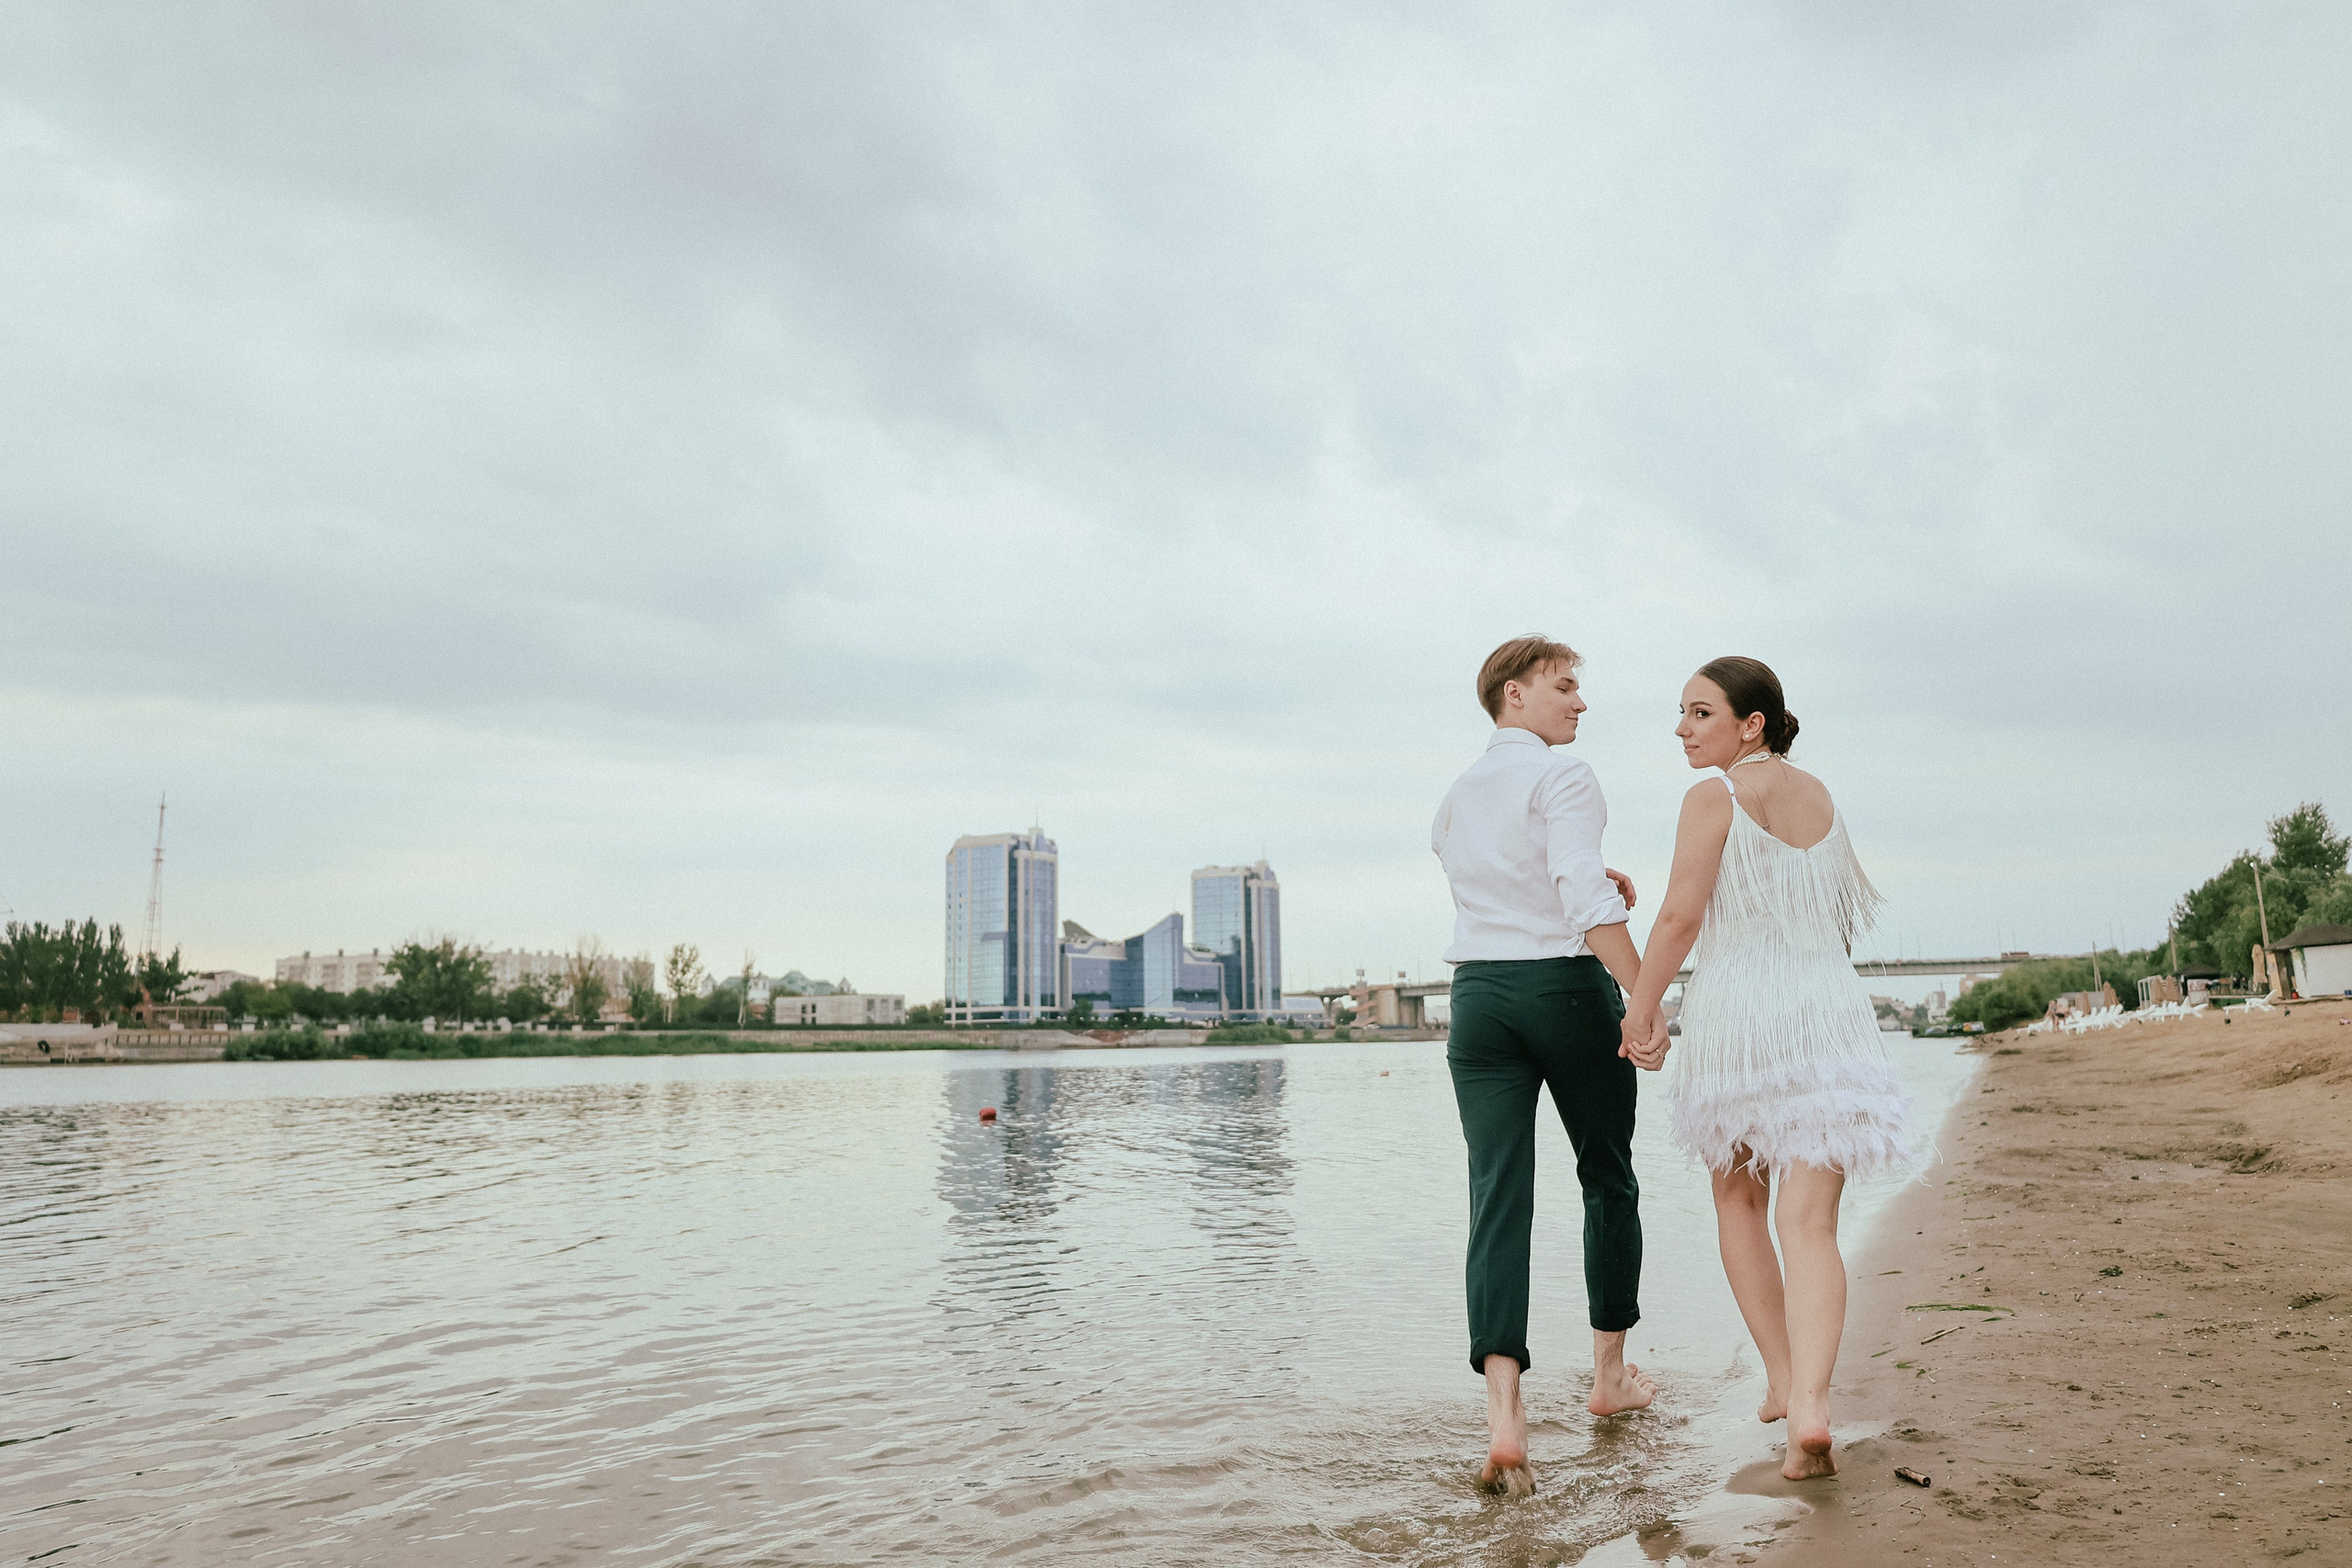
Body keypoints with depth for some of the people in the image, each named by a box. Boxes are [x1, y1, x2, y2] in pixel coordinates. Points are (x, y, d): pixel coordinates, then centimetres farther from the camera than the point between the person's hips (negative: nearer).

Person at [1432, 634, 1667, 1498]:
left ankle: (1504, 1414, -17)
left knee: (1498, 1193, -3)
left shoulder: (1455, 797, 17)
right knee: (1608, 1176, 15)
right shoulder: (1563, 778, -6)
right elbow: (1582, 895, -20)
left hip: (1477, 991, 5)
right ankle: (1610, 1374, 29)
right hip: (1565, 984, -5)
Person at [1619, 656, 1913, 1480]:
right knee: (1810, 1224, -2)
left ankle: (1782, 1380, 21)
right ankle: (1810, 1407, -18)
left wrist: (1640, 1006, -4)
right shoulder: (1821, 796, 13)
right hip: (1827, 1013, 4)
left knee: (1738, 1199, 18)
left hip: (1736, 1015, -4)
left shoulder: (1715, 797, -7)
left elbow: (1681, 916, -14)